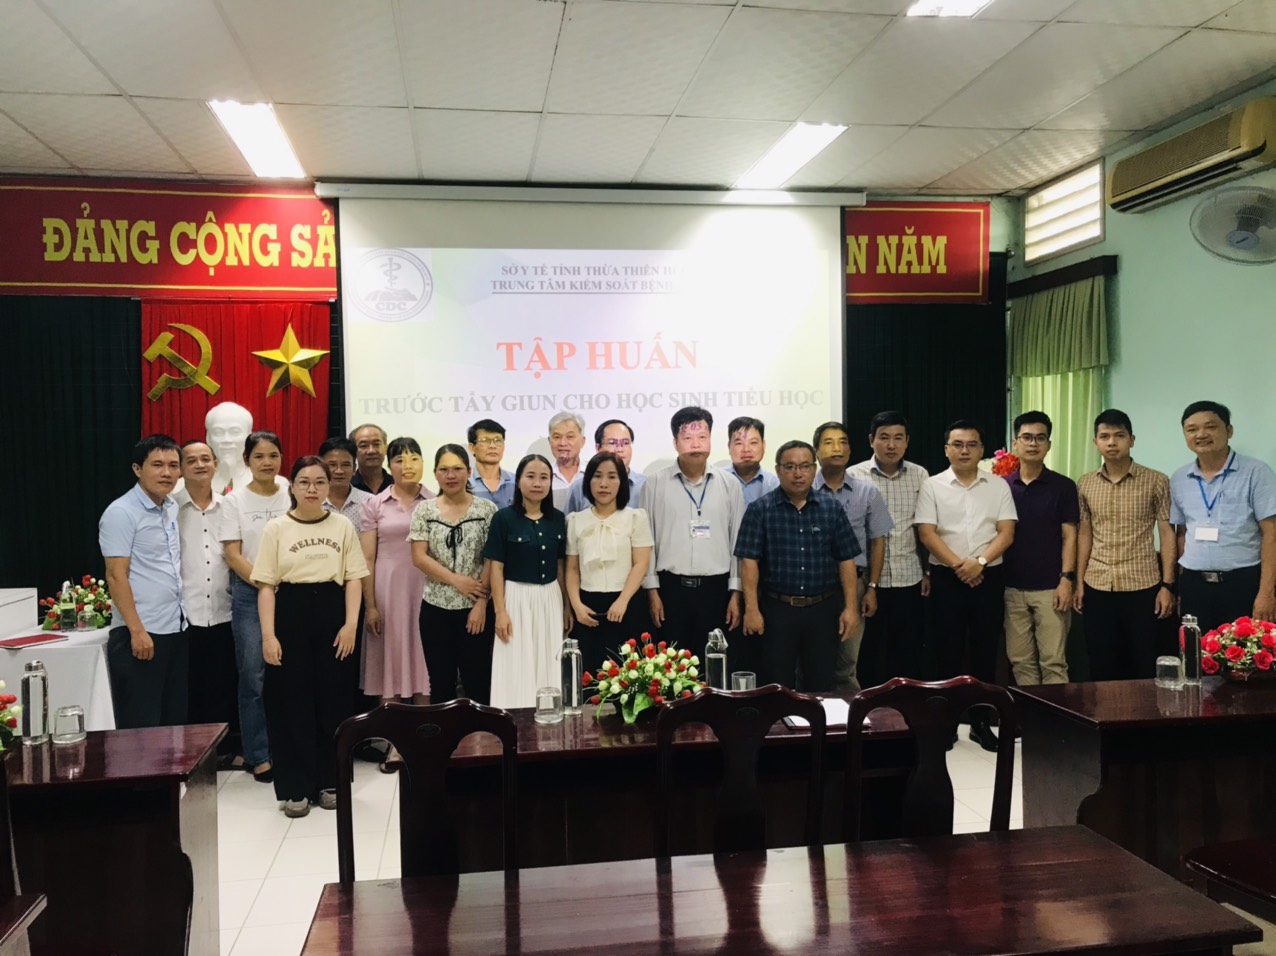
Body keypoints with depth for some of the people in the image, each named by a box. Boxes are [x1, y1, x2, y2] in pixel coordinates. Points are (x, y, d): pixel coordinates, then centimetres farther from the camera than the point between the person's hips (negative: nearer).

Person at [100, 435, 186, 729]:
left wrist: (180, 619, 14)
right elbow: (116, 576, -15)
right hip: (142, 634, -7)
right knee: (140, 727, -1)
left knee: (175, 722, 14)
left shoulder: (172, 508, 10)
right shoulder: (121, 513, -12)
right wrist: (137, 630, -19)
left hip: (176, 630, 8)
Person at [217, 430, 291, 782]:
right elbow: (233, 555, -3)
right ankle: (258, 756, 10)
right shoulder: (235, 500, 1)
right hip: (249, 595, -2)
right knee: (254, 677, 0)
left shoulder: (291, 497, 7)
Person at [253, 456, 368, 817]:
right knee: (292, 702, 3)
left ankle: (329, 781, 20)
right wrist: (268, 635, -8)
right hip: (290, 615, -1)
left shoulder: (342, 525, 5)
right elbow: (266, 585, -1)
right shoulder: (276, 528, 1)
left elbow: (353, 578, 4)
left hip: (331, 614, 1)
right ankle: (296, 787, 13)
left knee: (332, 700, 6)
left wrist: (351, 624, -6)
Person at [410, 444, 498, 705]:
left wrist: (482, 603, -10)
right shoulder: (424, 510, 2)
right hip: (435, 608, 2)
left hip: (476, 608, -1)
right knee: (441, 683, 10)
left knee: (477, 681, 4)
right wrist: (457, 580, -12)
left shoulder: (486, 509, -1)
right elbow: (419, 557, -4)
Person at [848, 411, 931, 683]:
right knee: (870, 653, 8)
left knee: (909, 654, 10)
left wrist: (928, 571, 9)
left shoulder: (920, 476, 5)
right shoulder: (853, 476, -4)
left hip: (910, 579, 3)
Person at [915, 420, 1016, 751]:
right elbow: (927, 534, -6)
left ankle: (981, 722, 18)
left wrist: (979, 562, -15)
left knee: (985, 652, 7)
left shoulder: (998, 485, 6)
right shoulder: (932, 486, 1)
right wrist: (958, 565, -15)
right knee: (948, 652, 3)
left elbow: (1006, 533, -1)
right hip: (946, 578, -1)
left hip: (989, 577, 2)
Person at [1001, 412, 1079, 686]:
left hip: (1050, 587, -2)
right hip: (1012, 587, 2)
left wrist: (1066, 579, -11)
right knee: (1021, 660, 8)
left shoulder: (1063, 486, 0)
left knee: (1053, 661, -1)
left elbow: (1069, 536, -2)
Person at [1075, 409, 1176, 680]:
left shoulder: (1156, 482, -3)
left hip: (1142, 587, -3)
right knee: (1101, 666, 9)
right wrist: (1079, 583, 7)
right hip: (1097, 587, 3)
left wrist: (1167, 585, -8)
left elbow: (1167, 534, -3)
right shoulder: (1084, 484, 6)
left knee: (1143, 665, 5)